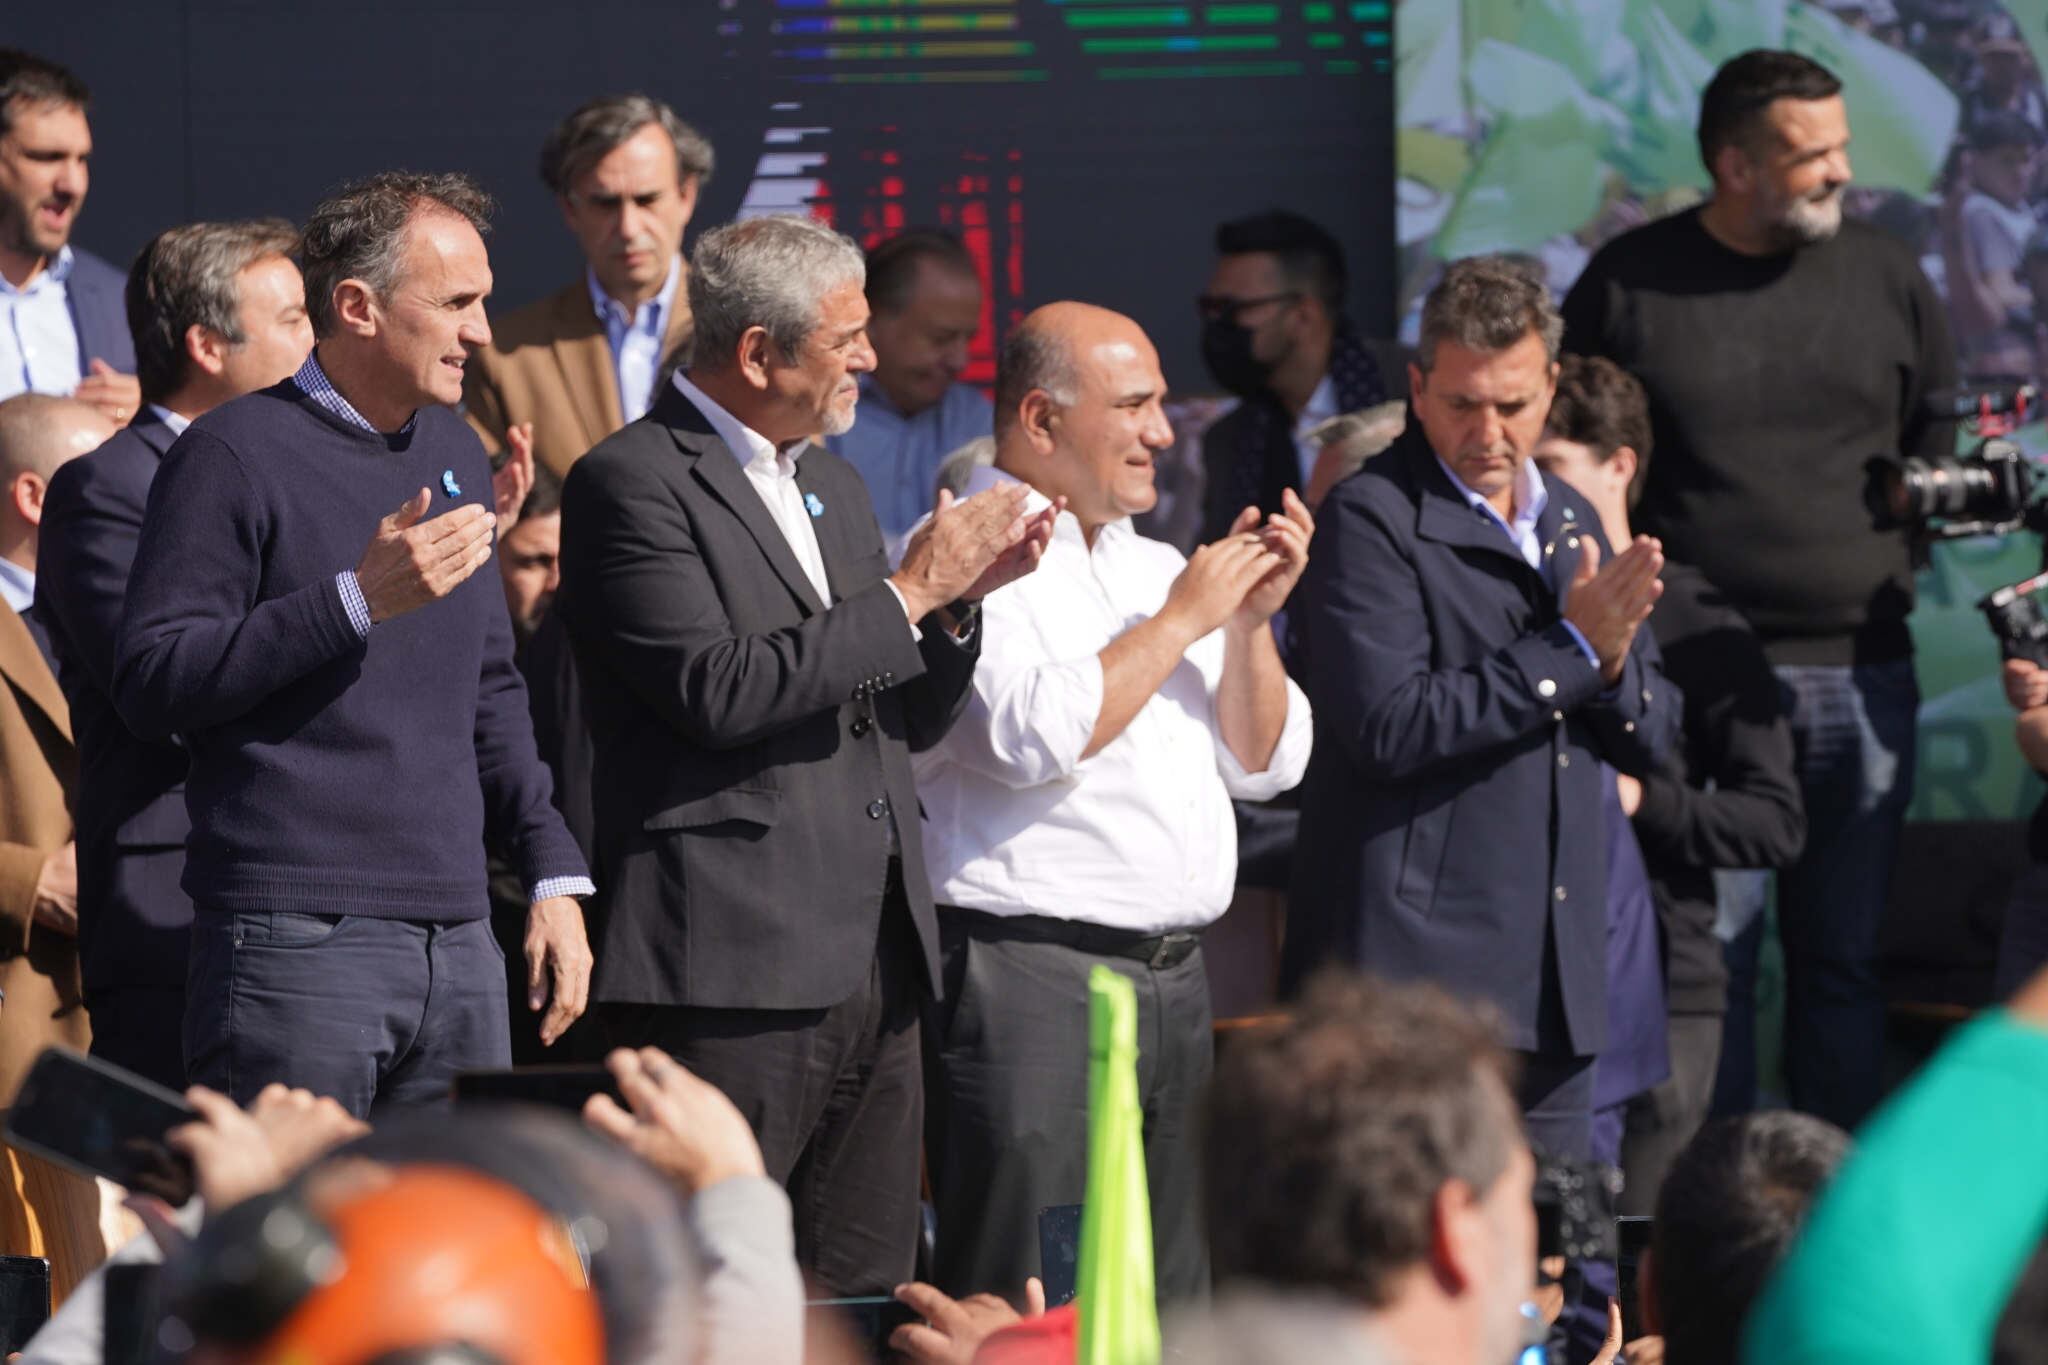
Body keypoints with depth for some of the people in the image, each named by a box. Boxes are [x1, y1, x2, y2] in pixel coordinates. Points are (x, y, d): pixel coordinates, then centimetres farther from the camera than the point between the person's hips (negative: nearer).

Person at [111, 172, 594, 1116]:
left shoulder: (455, 454, 18)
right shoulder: (235, 455, -5)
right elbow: (150, 684, -12)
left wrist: (553, 872, 16)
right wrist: (359, 601, -18)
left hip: (456, 937, 7)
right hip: (295, 943, -7)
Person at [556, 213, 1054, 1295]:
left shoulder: (831, 486, 21)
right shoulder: (631, 485, -6)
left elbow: (910, 719, 22)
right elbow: (718, 690, -19)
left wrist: (960, 597, 3)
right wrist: (910, 592, -13)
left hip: (874, 964, 9)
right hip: (730, 966, -9)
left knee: (865, 1304, 7)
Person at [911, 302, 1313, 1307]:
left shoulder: (1154, 569, 19)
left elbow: (1262, 765, 19)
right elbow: (1034, 736, -20)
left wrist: (1250, 618, 3)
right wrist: (1182, 619, -10)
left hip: (1175, 984, 8)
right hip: (1029, 984, -8)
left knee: (1170, 1297, 8)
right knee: (1022, 1317, -10)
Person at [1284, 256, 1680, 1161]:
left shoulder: (1571, 524, 17)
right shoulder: (1370, 519, -6)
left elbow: (1649, 737, 18)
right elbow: (1391, 727, -17)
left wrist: (1614, 659, -6)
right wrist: (1573, 650, -15)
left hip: (1553, 983, 7)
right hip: (1416, 974, -7)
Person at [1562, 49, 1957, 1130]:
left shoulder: (1886, 280, 9)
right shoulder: (1628, 284, 2)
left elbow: (1937, 453, 18)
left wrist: (1893, 560, 3)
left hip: (1858, 674, 3)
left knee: (1841, 957, 6)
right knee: (1705, 962, -4)